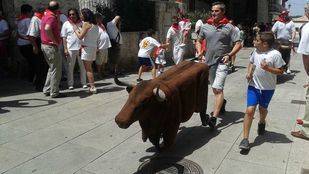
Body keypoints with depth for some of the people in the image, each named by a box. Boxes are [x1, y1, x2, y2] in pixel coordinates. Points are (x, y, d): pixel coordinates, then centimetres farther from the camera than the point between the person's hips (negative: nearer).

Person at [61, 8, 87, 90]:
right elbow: (64, 38, 3)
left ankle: (84, 83, 17)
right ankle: (70, 84, 12)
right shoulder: (66, 24, 4)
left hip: (81, 48, 1)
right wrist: (65, 49, -5)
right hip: (70, 49, -1)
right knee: (70, 67, 3)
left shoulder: (81, 23, 8)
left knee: (83, 66, 6)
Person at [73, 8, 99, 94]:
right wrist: (78, 29, 19)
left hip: (87, 48, -8)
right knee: (89, 68, 13)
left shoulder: (86, 23, -10)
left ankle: (92, 87, -3)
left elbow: (80, 36, -14)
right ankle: (92, 86, 15)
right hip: (93, 47, 8)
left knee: (88, 69, -3)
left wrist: (75, 29, 2)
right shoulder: (95, 25, 14)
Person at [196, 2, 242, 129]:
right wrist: (199, 51, 1)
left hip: (221, 62, -5)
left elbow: (238, 44, -2)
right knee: (215, 88, 20)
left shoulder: (229, 27, -3)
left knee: (217, 89, -16)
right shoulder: (205, 26, 7)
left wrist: (229, 55, -16)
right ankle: (222, 102, 48)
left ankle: (214, 118, -18)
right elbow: (199, 41, 19)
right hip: (208, 61, 5)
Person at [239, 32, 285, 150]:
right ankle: (245, 139, -3)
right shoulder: (256, 51, 0)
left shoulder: (275, 54, -15)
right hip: (254, 86, 2)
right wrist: (249, 72, -2)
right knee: (250, 110, -8)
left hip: (268, 88, -2)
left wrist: (268, 68, -27)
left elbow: (280, 71, -10)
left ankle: (262, 123, 55)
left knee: (263, 109, 19)